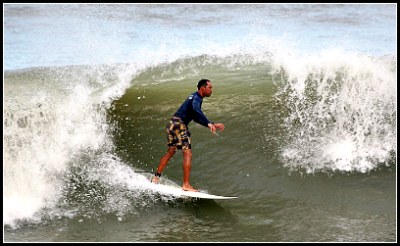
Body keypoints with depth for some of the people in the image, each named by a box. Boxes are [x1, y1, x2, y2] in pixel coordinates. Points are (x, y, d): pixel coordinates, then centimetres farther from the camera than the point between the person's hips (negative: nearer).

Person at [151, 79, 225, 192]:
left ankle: (156, 177, 25)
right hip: (179, 124, -10)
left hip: (172, 124, 10)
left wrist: (213, 125, 20)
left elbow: (197, 118, 27)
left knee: (170, 152, 21)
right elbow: (196, 109, -33)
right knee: (188, 154, -10)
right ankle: (186, 185, -14)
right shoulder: (197, 97, -9)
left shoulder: (194, 97, 22)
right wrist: (209, 123, -42)